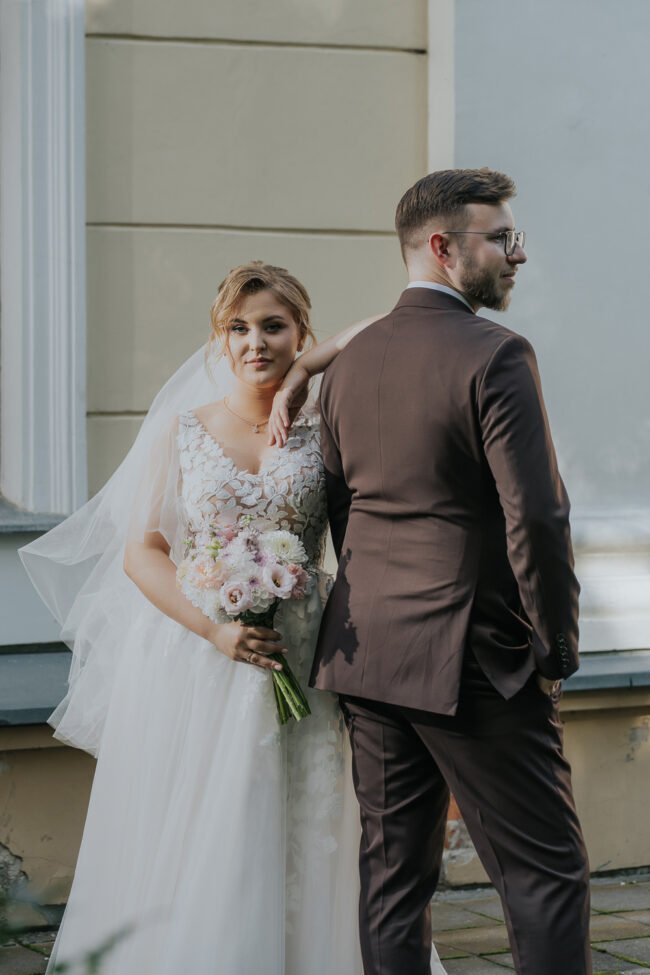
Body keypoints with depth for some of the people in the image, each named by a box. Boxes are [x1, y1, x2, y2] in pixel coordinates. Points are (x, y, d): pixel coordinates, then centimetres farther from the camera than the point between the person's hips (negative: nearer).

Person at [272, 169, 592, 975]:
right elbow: (536, 517, -19)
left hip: (367, 650, 7)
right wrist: (558, 646, -7)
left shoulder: (347, 362, 9)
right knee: (547, 875, -1)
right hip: (474, 662, -7)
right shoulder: (494, 356, -14)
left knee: (392, 871, 11)